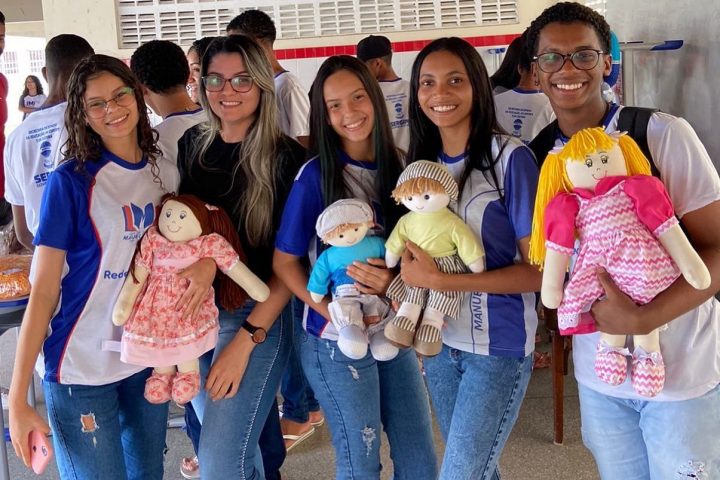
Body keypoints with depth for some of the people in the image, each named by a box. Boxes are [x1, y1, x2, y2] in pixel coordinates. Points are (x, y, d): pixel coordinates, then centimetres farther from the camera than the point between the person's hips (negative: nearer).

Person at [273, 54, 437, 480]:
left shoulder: (397, 167, 0)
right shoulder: (316, 175, -12)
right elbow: (285, 262, -8)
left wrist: (394, 281, -17)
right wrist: (337, 315, -19)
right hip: (338, 343, -4)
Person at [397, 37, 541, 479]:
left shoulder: (511, 157, -14)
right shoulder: (421, 162, 4)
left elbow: (539, 270, -16)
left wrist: (441, 281, -21)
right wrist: (403, 273, -6)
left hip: (499, 344, -5)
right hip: (439, 340, 6)